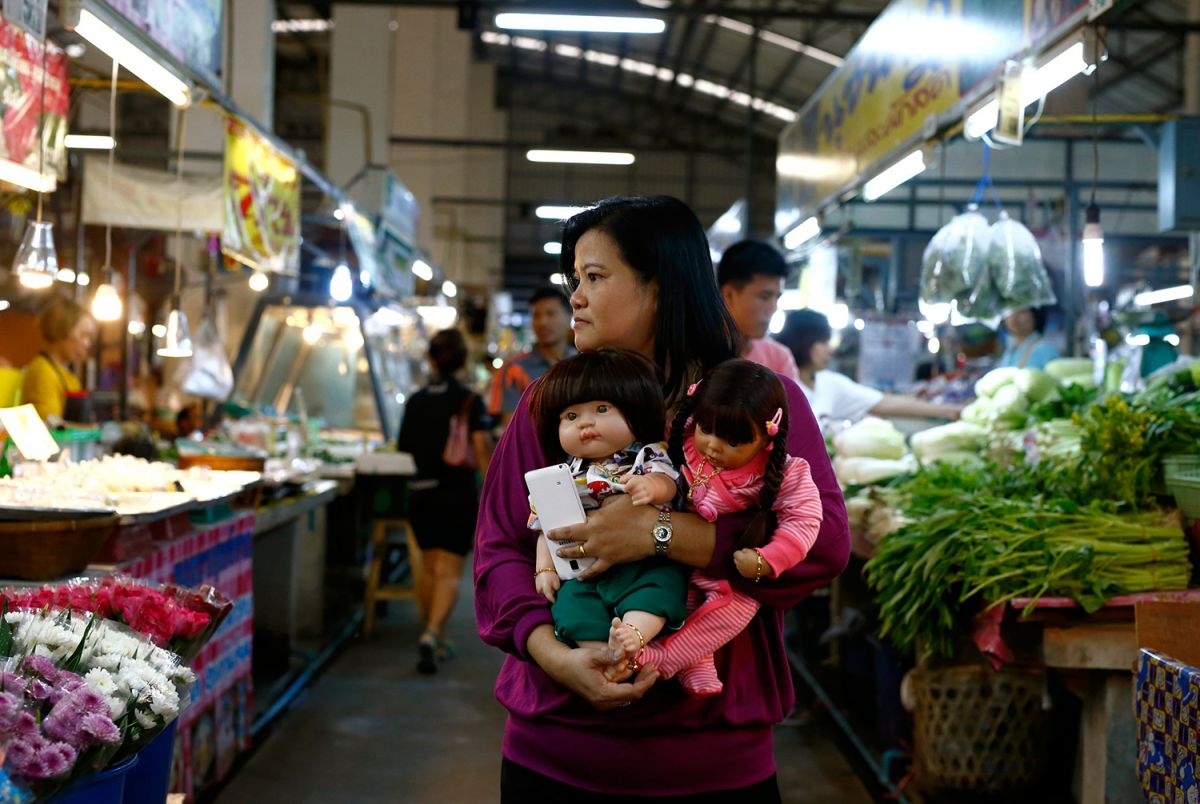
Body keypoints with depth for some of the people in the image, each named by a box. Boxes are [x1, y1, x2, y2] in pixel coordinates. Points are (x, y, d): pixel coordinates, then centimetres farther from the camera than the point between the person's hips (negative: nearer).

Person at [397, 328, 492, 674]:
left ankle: (438, 639, 24)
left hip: (420, 491, 4)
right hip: (457, 494, -4)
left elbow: (404, 449, 9)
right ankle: (432, 634, -21)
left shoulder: (416, 401, 5)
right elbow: (482, 451, -14)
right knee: (450, 572, -3)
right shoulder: (469, 400, -7)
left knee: (430, 568, 16)